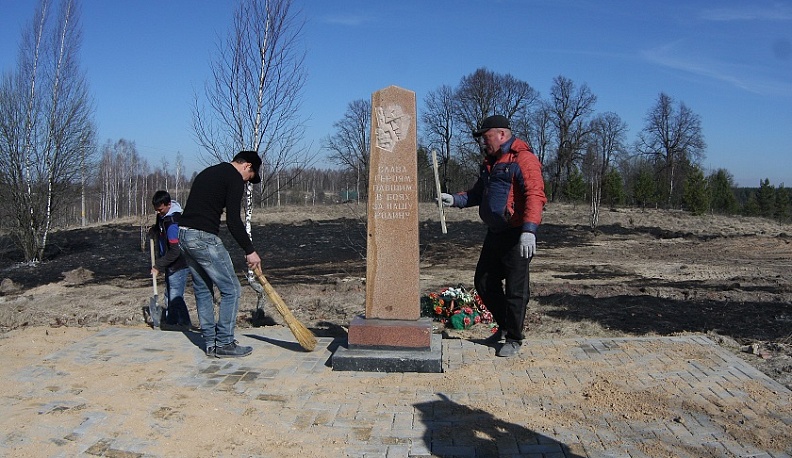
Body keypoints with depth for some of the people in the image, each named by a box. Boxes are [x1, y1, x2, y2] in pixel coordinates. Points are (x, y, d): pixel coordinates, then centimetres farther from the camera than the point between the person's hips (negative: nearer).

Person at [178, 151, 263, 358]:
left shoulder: (208, 172, 23)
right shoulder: (235, 178, -5)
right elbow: (233, 220, -14)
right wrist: (250, 250, -7)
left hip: (184, 235, 10)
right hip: (204, 238, -10)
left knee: (203, 290, 17)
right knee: (231, 289, 0)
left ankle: (211, 343, 22)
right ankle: (224, 344, 6)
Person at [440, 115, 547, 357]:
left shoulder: (522, 158, -13)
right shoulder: (490, 162, 16)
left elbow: (535, 196, -24)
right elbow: (478, 193, 25)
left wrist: (529, 230, -34)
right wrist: (454, 199, 8)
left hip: (516, 237, -9)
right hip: (494, 234, 9)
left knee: (515, 289, -1)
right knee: (484, 282, 15)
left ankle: (513, 339, 14)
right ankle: (504, 326, 32)